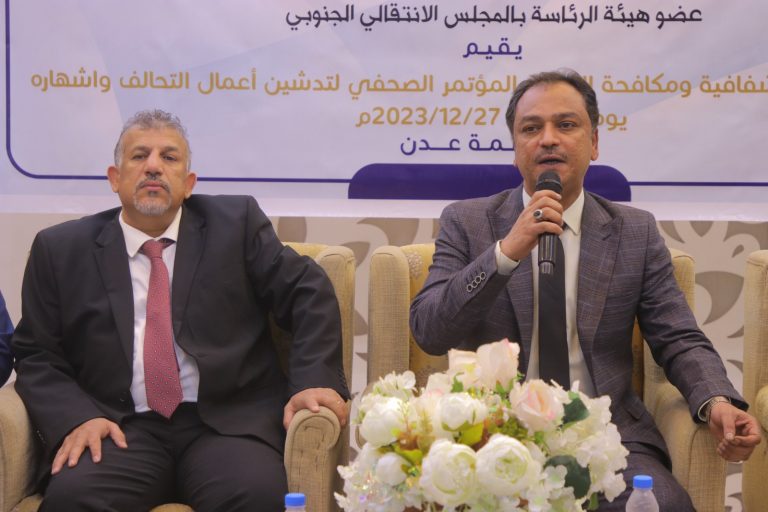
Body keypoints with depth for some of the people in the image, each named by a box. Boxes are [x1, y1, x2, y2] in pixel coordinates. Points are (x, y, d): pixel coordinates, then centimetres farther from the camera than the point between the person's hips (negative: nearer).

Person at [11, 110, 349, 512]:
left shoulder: (236, 223, 10)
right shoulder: (60, 250, 11)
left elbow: (308, 291, 7)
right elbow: (36, 356, 10)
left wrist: (314, 380, -9)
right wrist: (76, 418, -10)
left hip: (226, 423, 0)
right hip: (121, 430, 1)